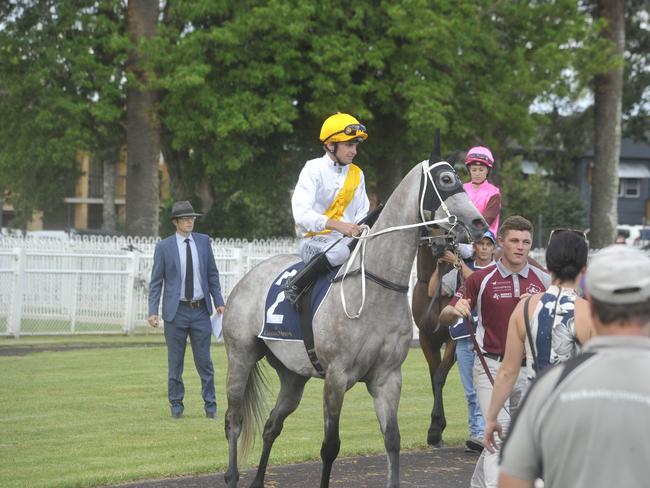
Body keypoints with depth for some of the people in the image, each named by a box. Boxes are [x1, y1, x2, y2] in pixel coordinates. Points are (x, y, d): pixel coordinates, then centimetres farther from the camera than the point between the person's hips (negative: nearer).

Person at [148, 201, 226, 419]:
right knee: (175, 362, 5)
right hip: (176, 311, -2)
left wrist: (219, 302, 4)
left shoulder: (204, 241, 5)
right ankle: (176, 405, 15)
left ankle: (210, 405, 11)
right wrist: (153, 311, -8)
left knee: (204, 361, 4)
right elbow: (156, 282, 0)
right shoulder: (164, 247, -2)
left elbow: (212, 274, 11)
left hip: (201, 310, 2)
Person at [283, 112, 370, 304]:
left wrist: (361, 231, -12)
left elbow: (362, 215, 13)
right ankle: (294, 286, -23)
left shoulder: (356, 174, 14)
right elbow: (301, 214, -20)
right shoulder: (314, 170, -6)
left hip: (347, 238, 6)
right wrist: (337, 225, -33)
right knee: (340, 250, -38)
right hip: (313, 241, -6)